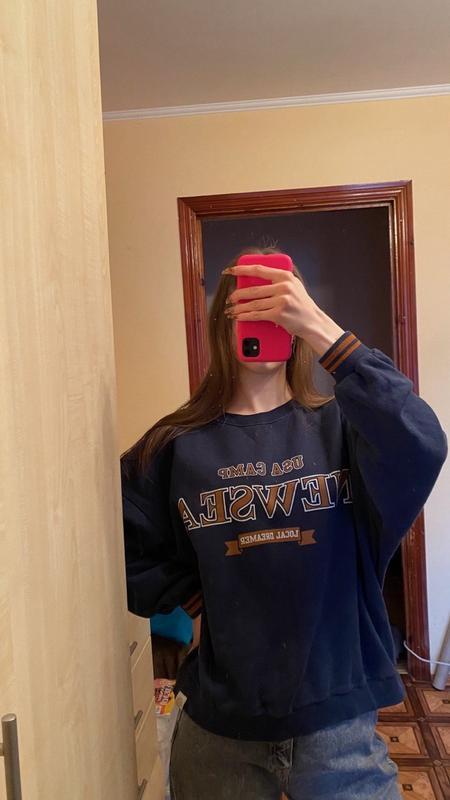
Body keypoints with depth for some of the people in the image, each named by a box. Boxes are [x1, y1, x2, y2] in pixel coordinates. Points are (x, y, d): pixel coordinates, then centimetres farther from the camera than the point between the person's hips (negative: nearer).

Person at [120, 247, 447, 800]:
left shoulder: (338, 428, -9)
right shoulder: (175, 447, -5)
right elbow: (127, 555, 4)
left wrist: (323, 331, -34)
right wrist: (192, 595, -7)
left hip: (339, 716, -1)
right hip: (219, 724, 2)